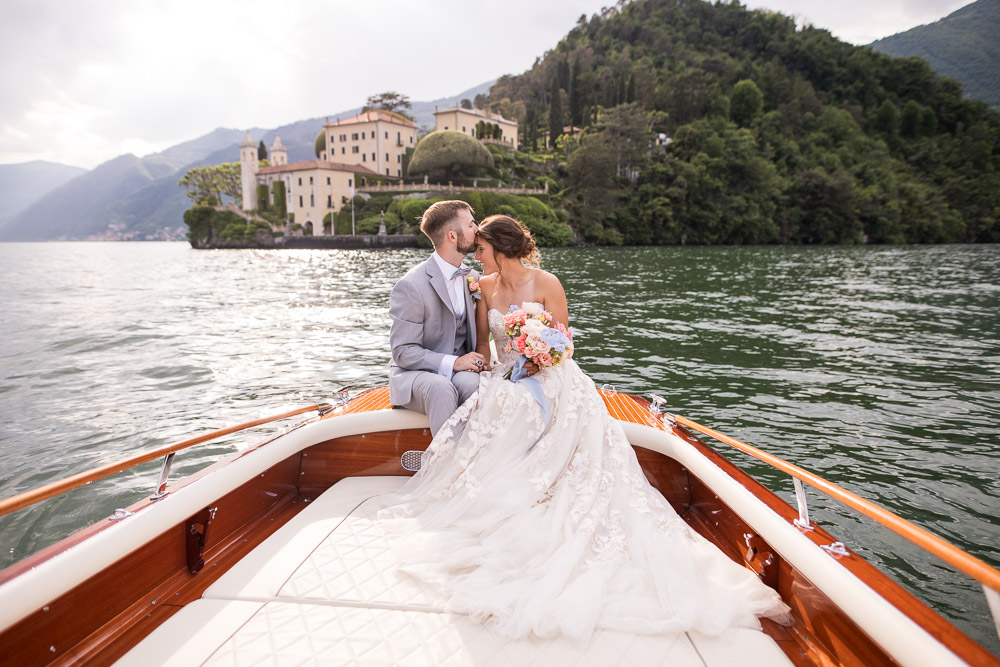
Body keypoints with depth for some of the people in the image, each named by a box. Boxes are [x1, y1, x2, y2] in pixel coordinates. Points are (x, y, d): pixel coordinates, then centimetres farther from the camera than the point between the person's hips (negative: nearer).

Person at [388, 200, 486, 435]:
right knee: (440, 387, -38)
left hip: (459, 367, 4)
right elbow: (403, 352, -15)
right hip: (414, 372, -4)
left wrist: (476, 359, -3)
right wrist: (452, 362, -25)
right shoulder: (411, 286, -15)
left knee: (473, 383, -31)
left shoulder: (472, 277, 7)